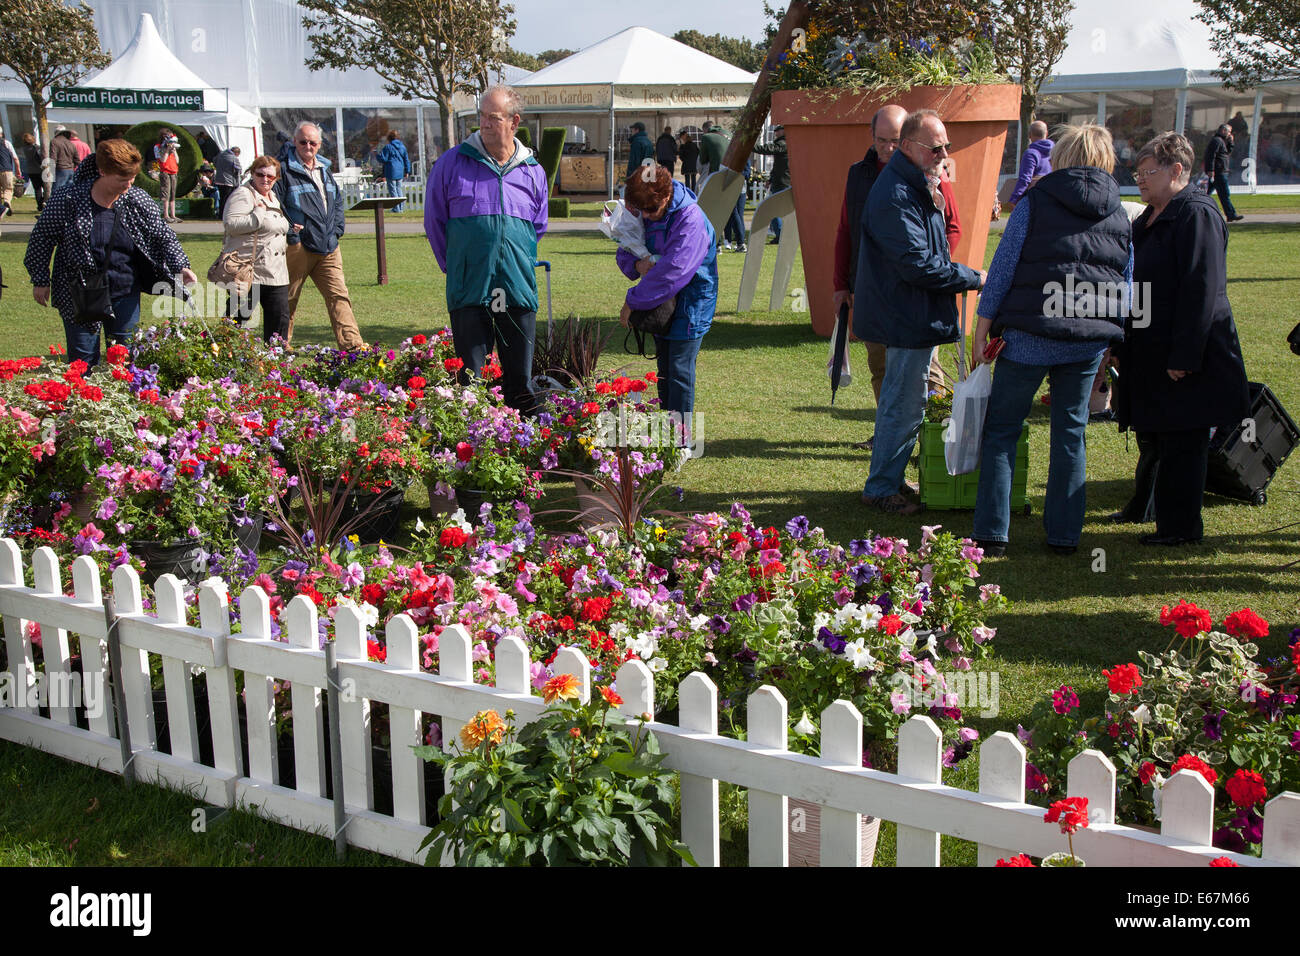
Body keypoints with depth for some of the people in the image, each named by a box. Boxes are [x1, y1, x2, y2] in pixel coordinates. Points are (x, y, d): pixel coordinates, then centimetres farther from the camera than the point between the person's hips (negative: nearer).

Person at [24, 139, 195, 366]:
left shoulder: (138, 200, -5)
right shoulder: (67, 200, -13)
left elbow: (163, 236, 2)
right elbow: (42, 237, -2)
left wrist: (181, 267, -13)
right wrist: (40, 280, 1)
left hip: (126, 294, 3)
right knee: (83, 359, 2)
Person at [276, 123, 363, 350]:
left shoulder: (324, 169, 16)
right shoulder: (284, 170, -5)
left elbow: (338, 201, 26)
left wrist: (336, 230, 13)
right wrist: (289, 231, -14)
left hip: (328, 247, 6)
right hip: (297, 247, -6)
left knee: (339, 295, -2)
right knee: (288, 300, 4)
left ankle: (352, 343, -6)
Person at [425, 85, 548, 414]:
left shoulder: (533, 172, 8)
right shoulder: (452, 163, 1)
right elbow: (434, 220, 9)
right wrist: (454, 266, 9)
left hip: (518, 289, 2)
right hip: (469, 289, -2)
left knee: (520, 377, 8)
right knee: (469, 378, 1)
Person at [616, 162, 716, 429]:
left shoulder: (691, 219, -25)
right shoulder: (645, 215, -1)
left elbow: (672, 271, -29)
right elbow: (623, 252, 9)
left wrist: (633, 301, -24)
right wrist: (637, 264, -17)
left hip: (691, 300, -7)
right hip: (661, 301, 7)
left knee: (680, 367, -7)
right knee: (664, 365, 12)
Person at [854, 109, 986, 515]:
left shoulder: (918, 186, 13)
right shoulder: (895, 196, -22)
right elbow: (918, 264, -24)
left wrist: (933, 204, 3)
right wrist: (972, 278, -16)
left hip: (908, 315, 11)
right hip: (908, 318, -11)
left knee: (900, 401, 18)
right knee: (905, 405, -3)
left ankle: (886, 481, 29)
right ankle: (881, 489, 8)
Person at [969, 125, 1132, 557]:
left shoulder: (1035, 203, -2)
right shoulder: (1120, 215, 10)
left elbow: (1002, 270, -5)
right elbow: (1126, 290, 13)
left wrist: (982, 329, 0)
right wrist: (1110, 342, 21)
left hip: (1030, 338, -3)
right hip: (1090, 342, 4)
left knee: (1001, 429, 6)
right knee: (1071, 432, 14)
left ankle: (991, 533, 4)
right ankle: (1064, 534, 17)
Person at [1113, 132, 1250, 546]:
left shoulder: (1197, 215, -16)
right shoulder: (1150, 218, 14)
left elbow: (1201, 290, -21)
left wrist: (1184, 356, -24)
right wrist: (1122, 344, 19)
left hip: (1184, 355, -9)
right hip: (1148, 351, 9)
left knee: (1181, 442, 0)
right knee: (1151, 434, 20)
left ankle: (1180, 527, 10)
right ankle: (1143, 507, 35)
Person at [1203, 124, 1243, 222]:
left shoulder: (1221, 141, 21)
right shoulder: (1217, 140, -12)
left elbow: (1228, 151, 28)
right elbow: (1211, 155, -21)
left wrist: (1230, 142, 12)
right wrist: (1211, 170, -26)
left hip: (1217, 172, 11)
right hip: (1218, 172, -11)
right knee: (1224, 194, -8)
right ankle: (1231, 215, -7)